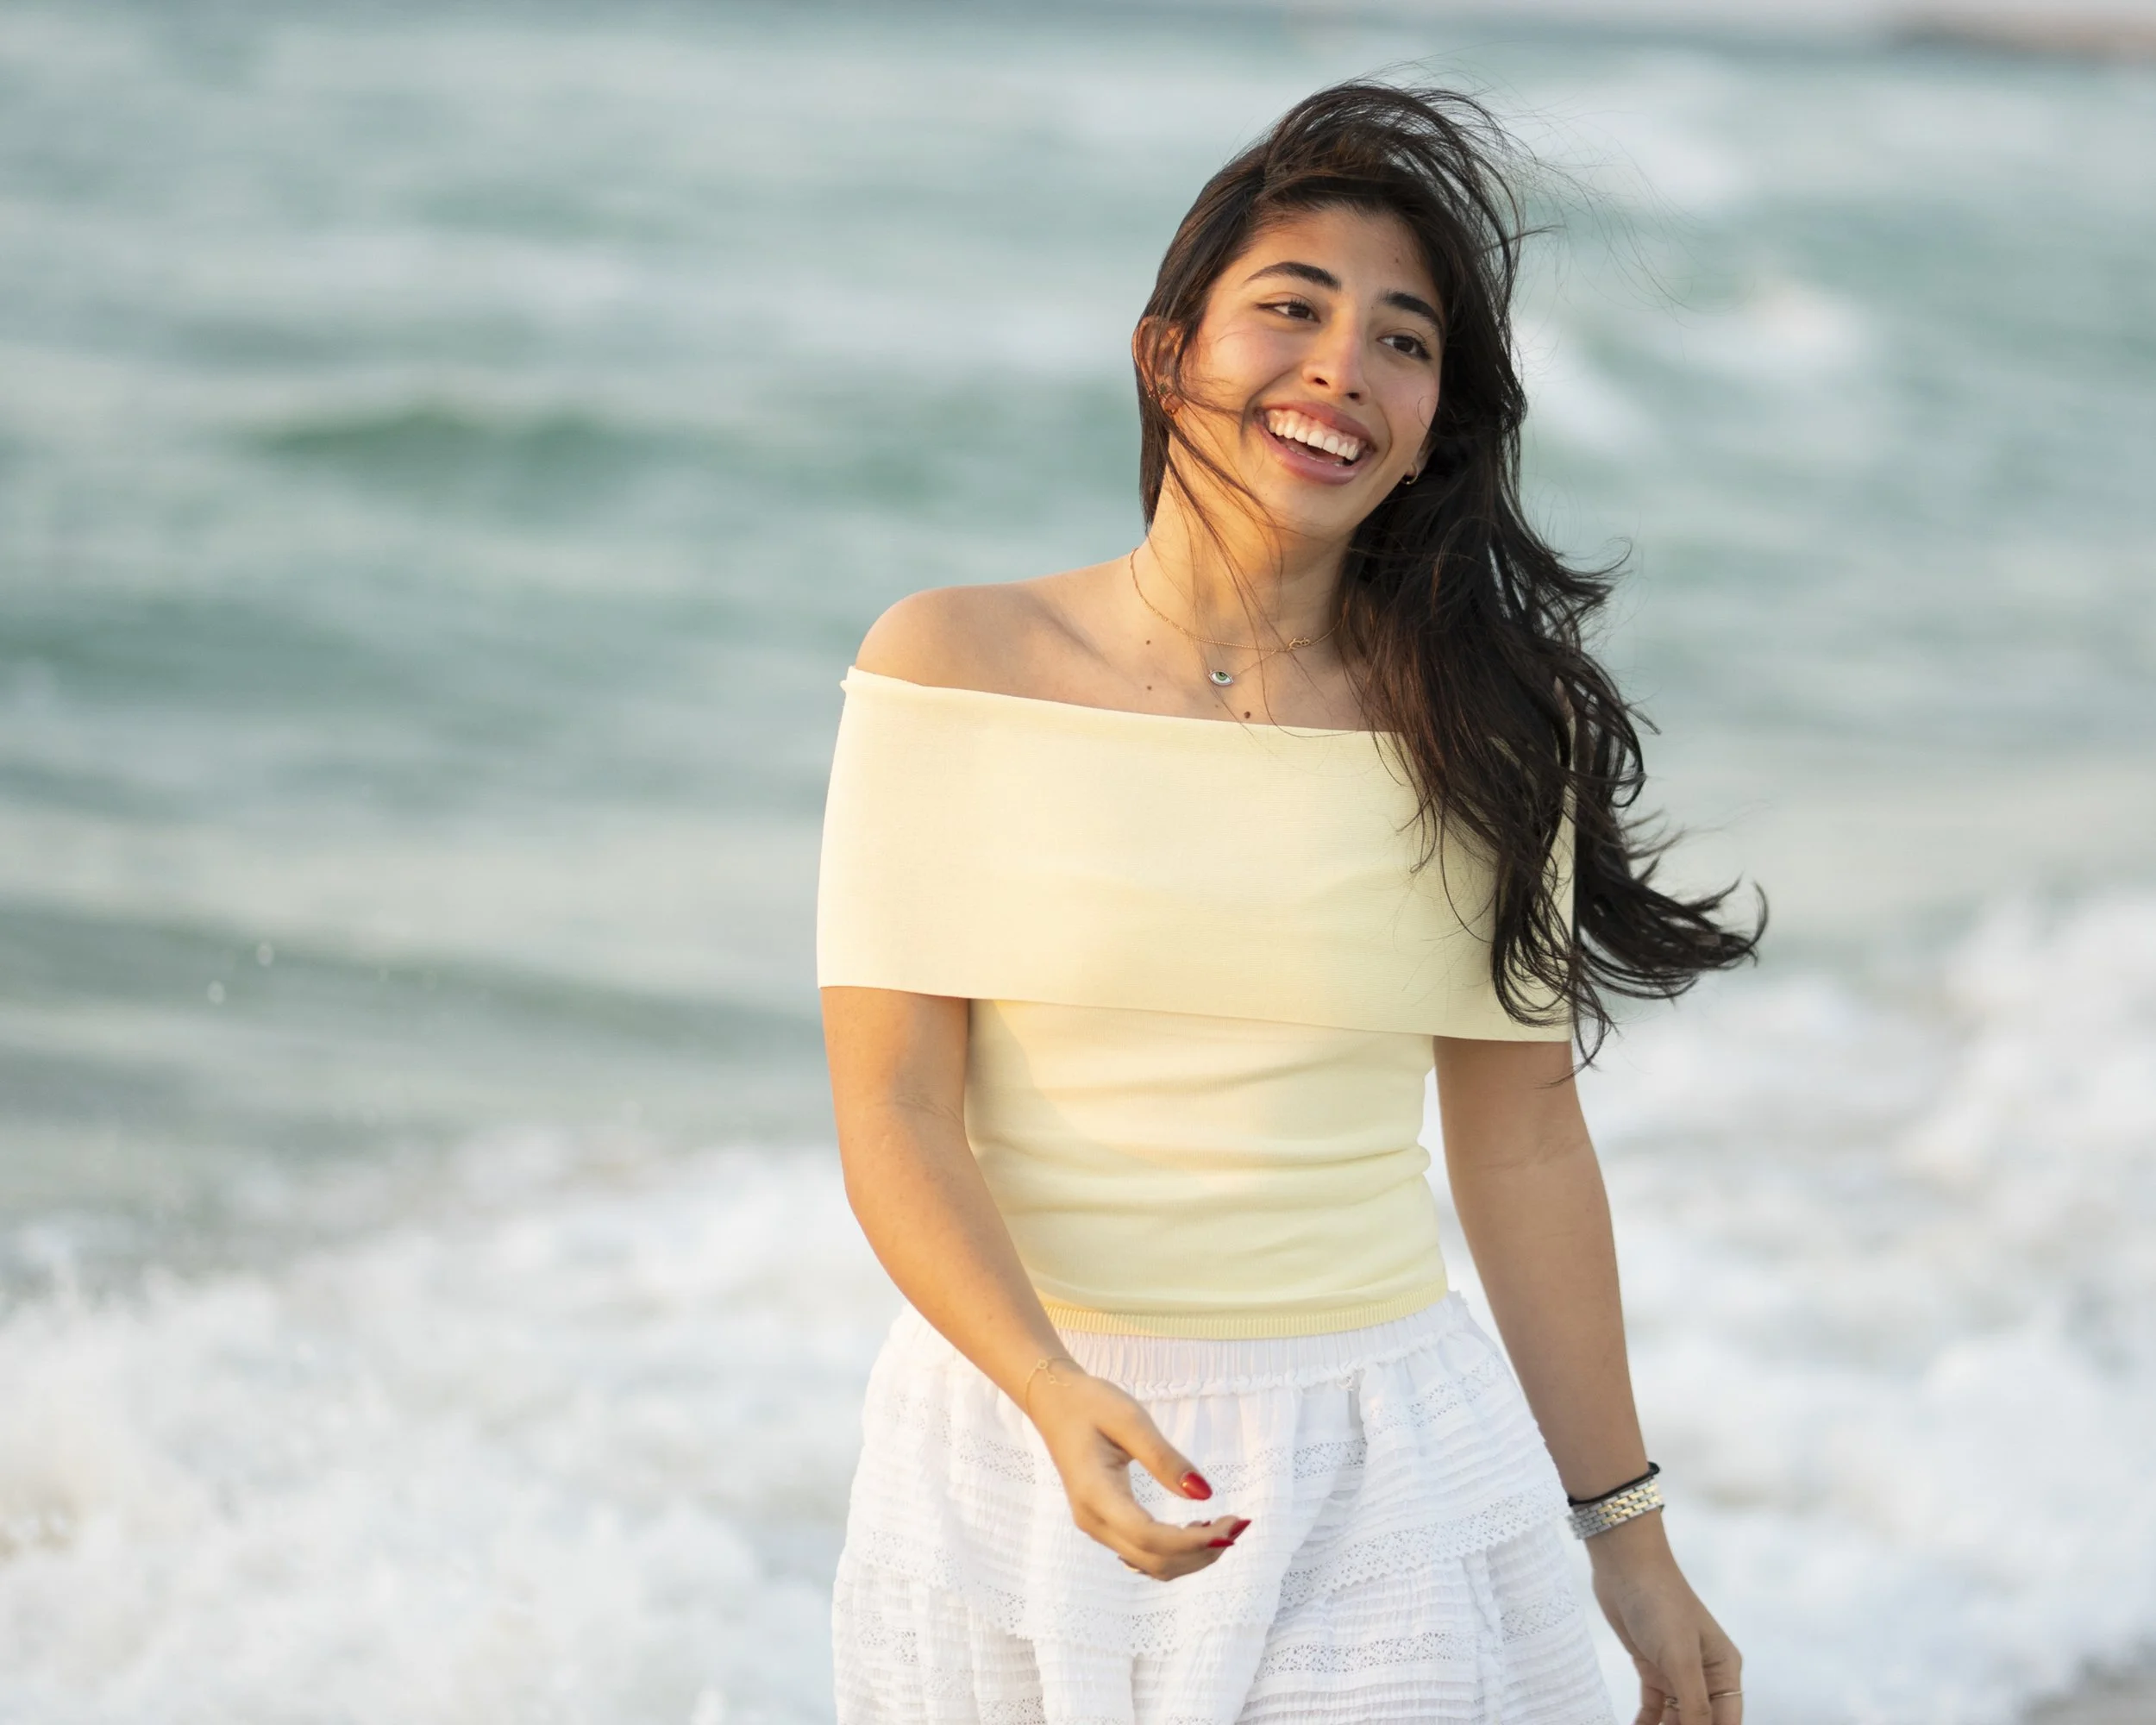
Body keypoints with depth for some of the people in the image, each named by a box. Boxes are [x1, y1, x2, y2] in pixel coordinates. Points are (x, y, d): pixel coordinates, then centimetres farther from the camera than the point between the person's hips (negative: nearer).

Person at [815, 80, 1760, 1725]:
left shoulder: (1480, 726, -1)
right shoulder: (958, 666, -5)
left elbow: (1524, 1150, 5)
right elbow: (894, 1118, -9)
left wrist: (1631, 1542, 8)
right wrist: (1063, 1401, -24)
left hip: (1379, 1474, 1)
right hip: (1020, 1449, 0)